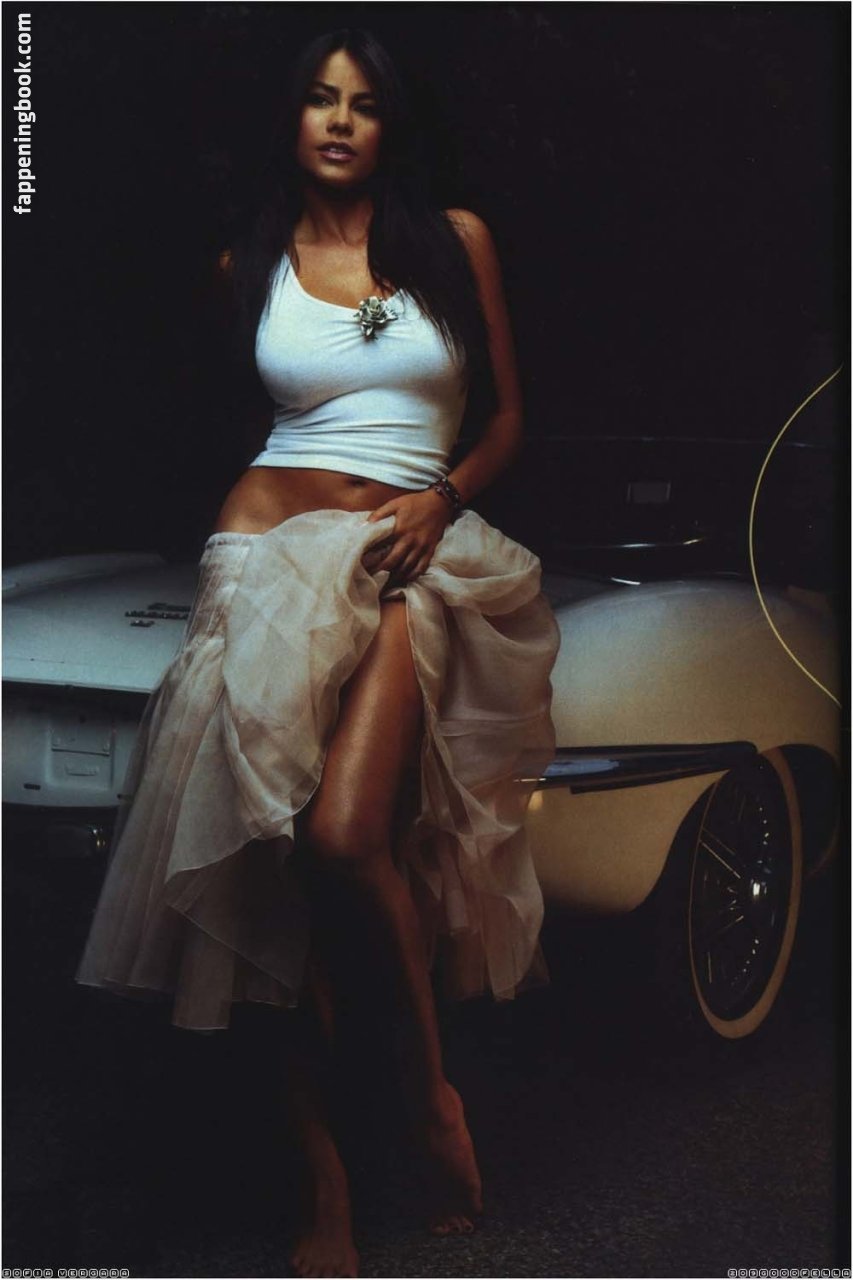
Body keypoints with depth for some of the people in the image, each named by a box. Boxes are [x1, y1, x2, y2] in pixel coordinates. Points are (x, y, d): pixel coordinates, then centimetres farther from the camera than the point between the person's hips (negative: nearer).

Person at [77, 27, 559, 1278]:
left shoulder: (457, 240, 10)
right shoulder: (251, 263, 14)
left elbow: (510, 416, 11)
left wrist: (442, 497, -5)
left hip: (409, 554, -2)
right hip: (271, 544, 2)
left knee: (346, 833, -25)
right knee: (273, 858, -8)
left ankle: (429, 1076, 1)